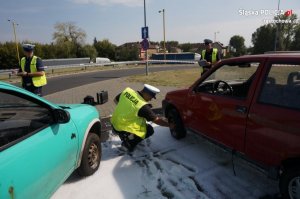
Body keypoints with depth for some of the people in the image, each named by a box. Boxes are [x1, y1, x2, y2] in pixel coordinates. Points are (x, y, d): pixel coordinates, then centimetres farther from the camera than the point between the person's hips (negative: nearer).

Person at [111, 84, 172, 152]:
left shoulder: (127, 91, -5)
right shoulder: (143, 106, -22)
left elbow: (116, 100, 13)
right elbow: (157, 120, -14)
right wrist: (170, 125, -2)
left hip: (114, 123, 7)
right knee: (150, 130, 4)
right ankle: (129, 143, -1)